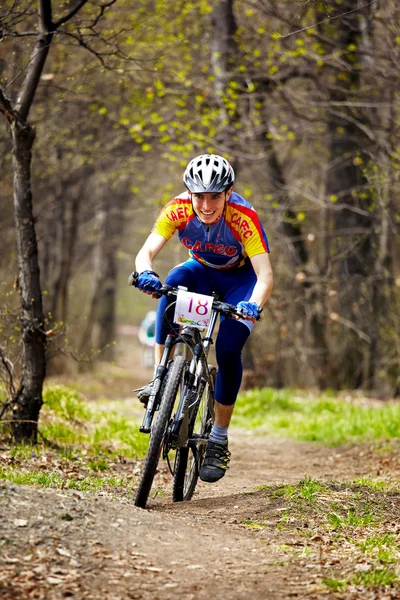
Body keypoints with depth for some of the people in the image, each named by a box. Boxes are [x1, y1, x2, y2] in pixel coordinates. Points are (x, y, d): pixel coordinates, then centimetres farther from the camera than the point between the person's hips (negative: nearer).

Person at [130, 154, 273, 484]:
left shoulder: (244, 217, -34)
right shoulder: (178, 209, -26)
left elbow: (266, 275, -40)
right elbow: (146, 252, -32)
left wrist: (253, 305, -60)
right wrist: (146, 273, -55)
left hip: (241, 278, -2)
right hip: (203, 270, 2)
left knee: (228, 349, -20)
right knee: (174, 283, -34)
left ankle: (219, 441, -3)